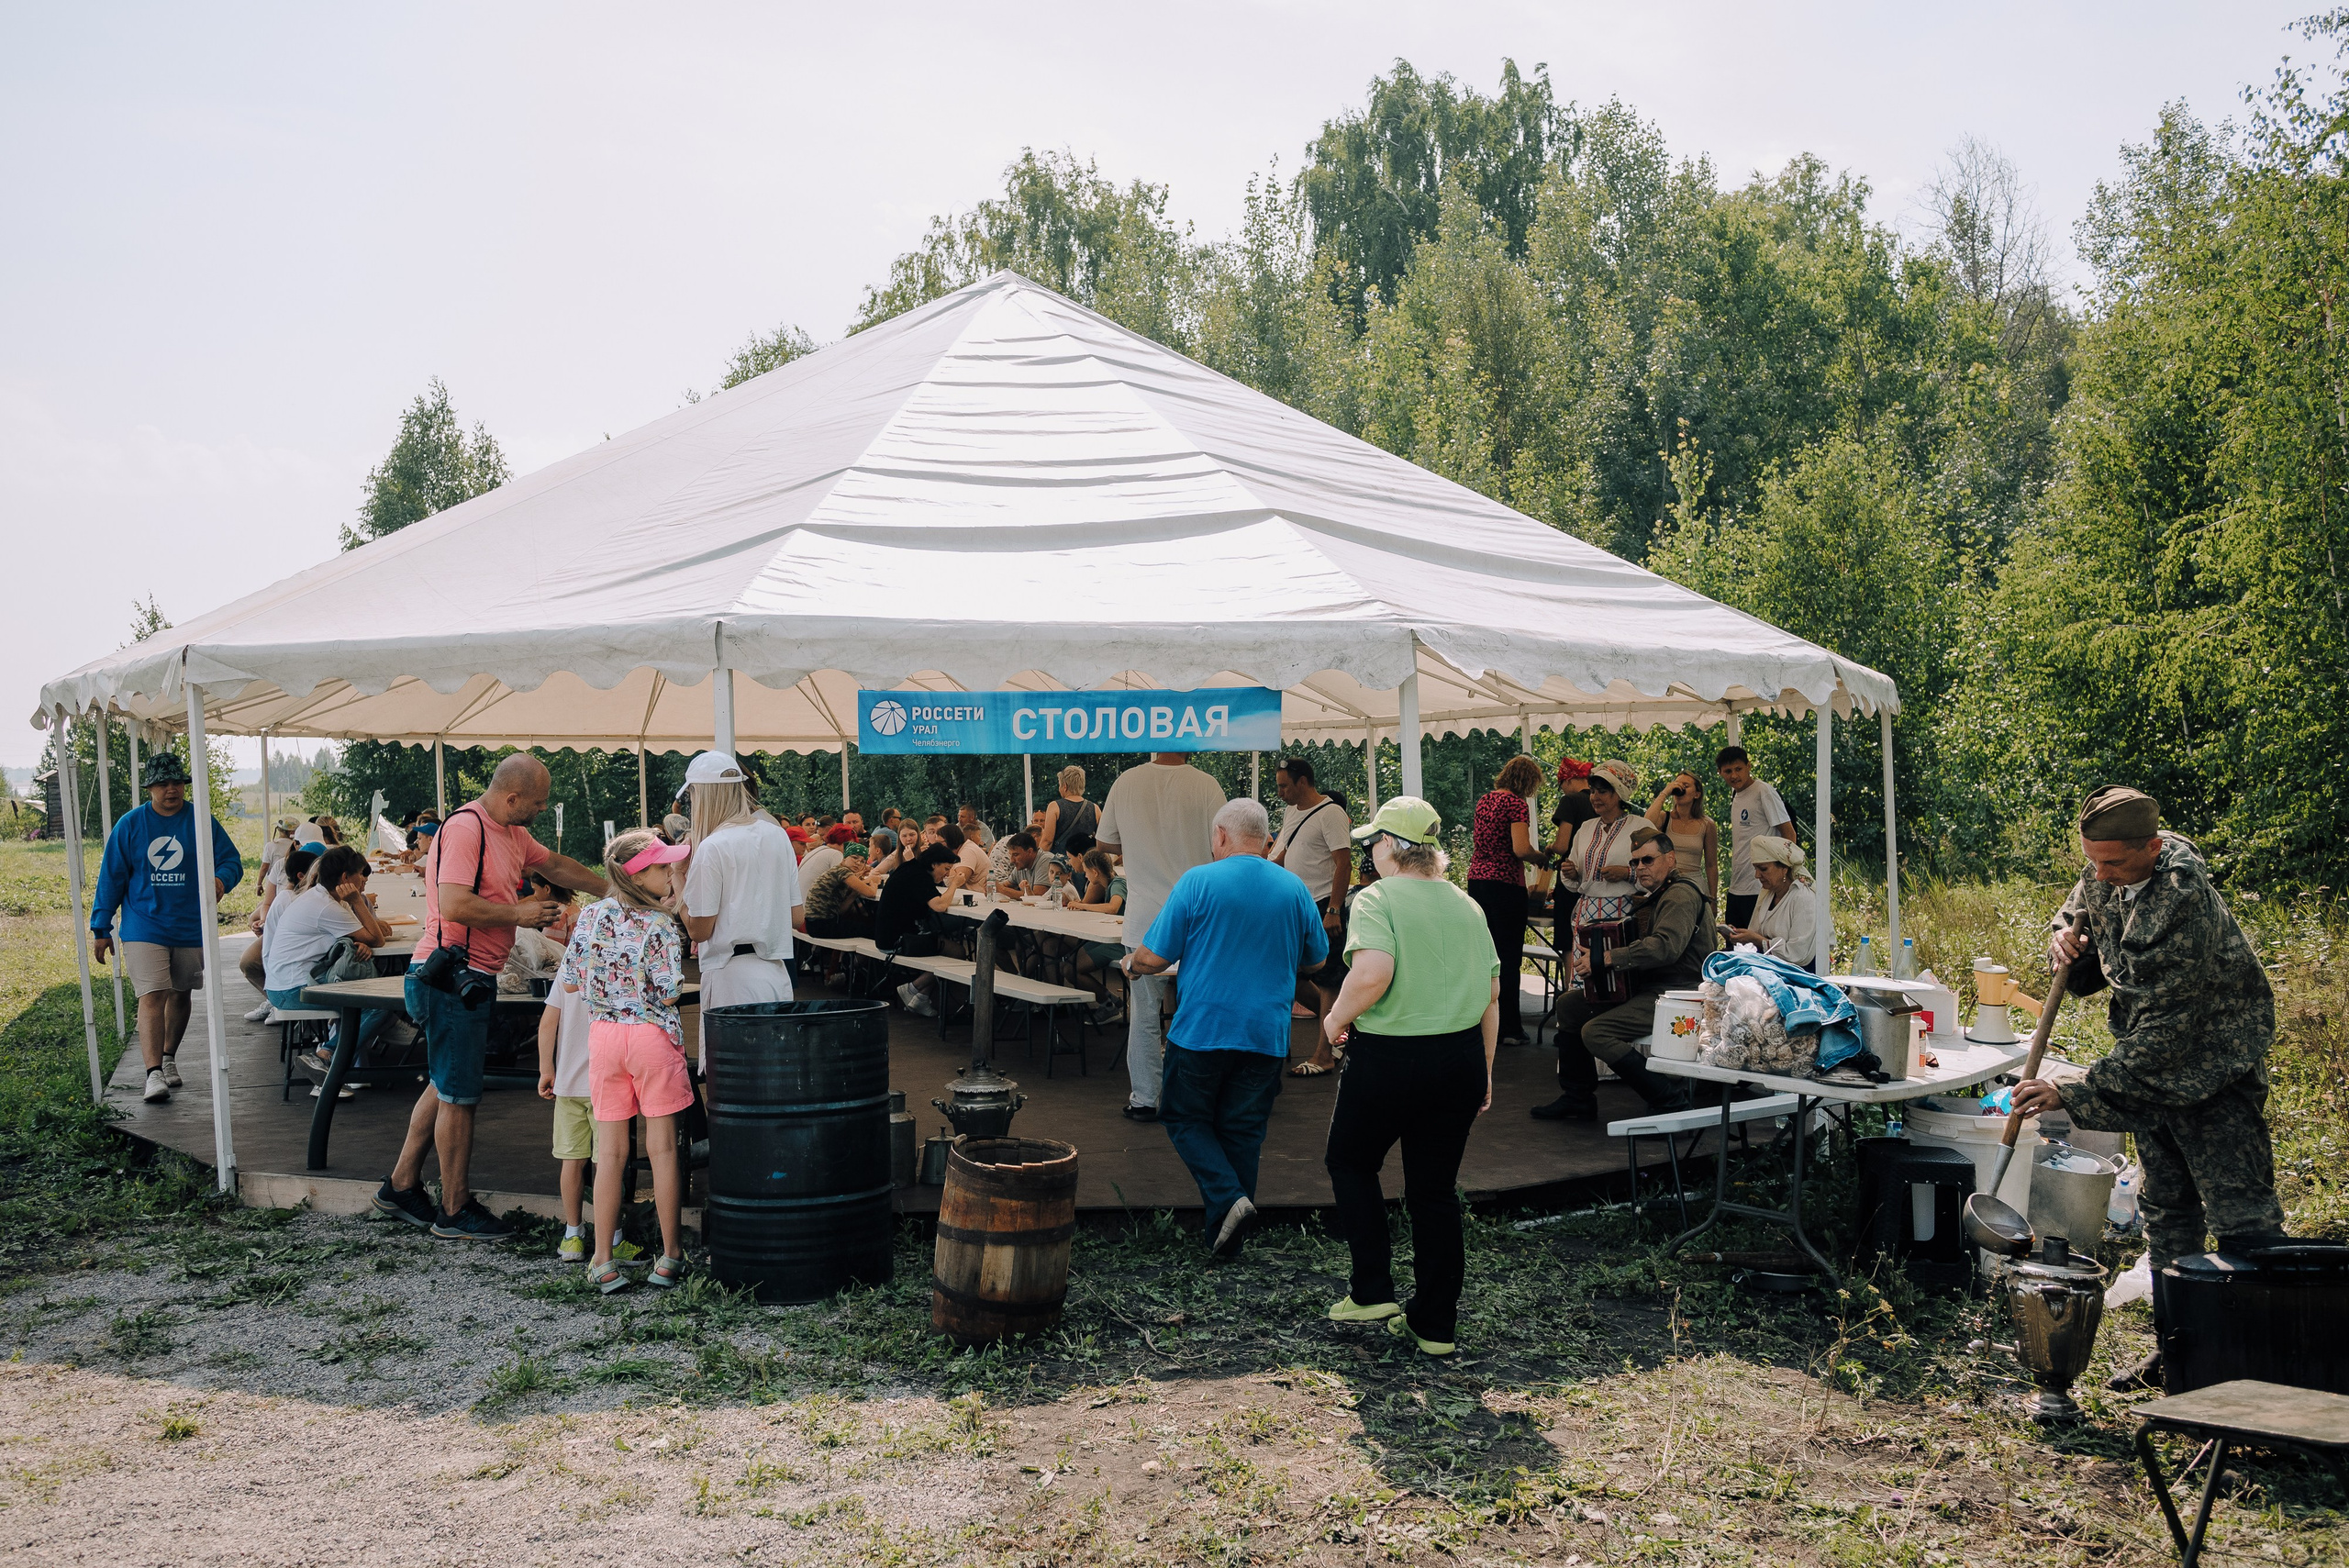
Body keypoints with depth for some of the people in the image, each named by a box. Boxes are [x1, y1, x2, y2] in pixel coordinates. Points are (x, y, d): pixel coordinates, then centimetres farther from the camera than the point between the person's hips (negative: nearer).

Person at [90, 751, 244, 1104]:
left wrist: (221, 879, -24)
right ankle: (154, 1074, -19)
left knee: (180, 995, 15)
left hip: (191, 928, 2)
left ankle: (169, 1057, 34)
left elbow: (231, 860, 1)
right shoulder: (129, 825, 0)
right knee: (152, 996, -14)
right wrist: (101, 929, 2)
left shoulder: (201, 822, 1)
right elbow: (111, 877, 4)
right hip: (144, 927, -2)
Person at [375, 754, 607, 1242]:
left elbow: (556, 865, 28)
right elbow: (456, 906, -27)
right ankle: (455, 1211, 7)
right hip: (451, 976, -10)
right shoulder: (465, 828, -18)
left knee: (444, 1087, 17)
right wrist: (520, 914, -17)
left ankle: (402, 1186, 28)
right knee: (459, 1095, -2)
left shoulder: (511, 833, 13)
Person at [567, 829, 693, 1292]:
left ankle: (603, 1260, 8)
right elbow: (668, 995, -11)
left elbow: (571, 982, 6)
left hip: (603, 1033, 4)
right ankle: (670, 1255, 12)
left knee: (610, 1151, 7)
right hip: (652, 1034, -4)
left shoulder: (592, 915, 1)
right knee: (662, 1147, 5)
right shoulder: (660, 924, -12)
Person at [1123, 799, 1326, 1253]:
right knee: (1243, 1131, 12)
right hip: (1267, 1035, 4)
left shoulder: (1199, 881, -8)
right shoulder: (1295, 889, 4)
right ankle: (1222, 1237, 14)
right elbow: (1316, 960, 17)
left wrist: (1131, 966, 15)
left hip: (1202, 1030, -4)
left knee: (1185, 1119, 12)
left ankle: (1228, 1199, -9)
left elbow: (1154, 957, -7)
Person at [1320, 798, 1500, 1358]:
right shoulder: (1466, 906, 9)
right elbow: (1492, 995, 12)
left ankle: (1372, 1290, 14)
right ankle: (1435, 1323, 16)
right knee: (1435, 1189, 12)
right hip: (1460, 1058, 5)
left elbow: (1373, 974, -28)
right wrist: (1483, 1073, 20)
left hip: (1388, 1058, -5)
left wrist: (1337, 1018, -10)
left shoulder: (1377, 900, -11)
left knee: (1350, 1163, 18)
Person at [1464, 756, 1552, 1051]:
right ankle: (1509, 1029, 3)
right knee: (1508, 959, -1)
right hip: (1505, 883, -8)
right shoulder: (1517, 803, -11)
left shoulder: (1485, 799, 13)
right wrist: (1542, 857, 0)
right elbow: (1521, 849, -21)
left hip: (1477, 879, 8)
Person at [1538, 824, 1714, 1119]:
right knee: (1570, 1005, 11)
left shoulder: (1682, 893, -13)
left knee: (1596, 1032, -24)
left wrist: (1605, 959, -26)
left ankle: (1671, 1100, -15)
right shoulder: (1658, 897, 20)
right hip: (1648, 989, 11)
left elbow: (1665, 947, -29)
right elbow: (1643, 948, 27)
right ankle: (1578, 1098, 16)